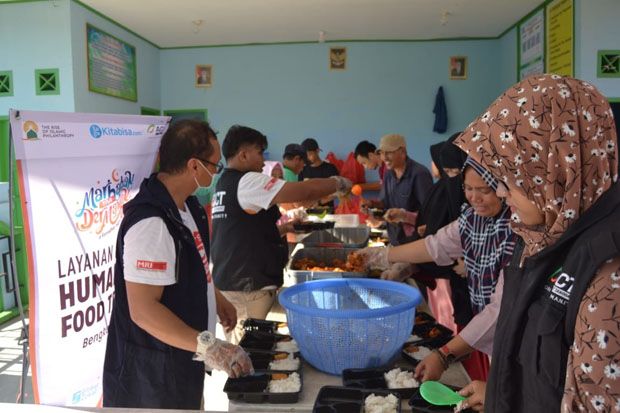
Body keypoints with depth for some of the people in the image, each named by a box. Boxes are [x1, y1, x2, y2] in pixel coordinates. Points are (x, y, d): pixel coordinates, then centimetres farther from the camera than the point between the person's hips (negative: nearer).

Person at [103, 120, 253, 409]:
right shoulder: (151, 223, -29)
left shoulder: (185, 205, 2)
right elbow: (143, 310, -29)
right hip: (153, 370, -9)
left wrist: (216, 299, 11)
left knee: (186, 405, 24)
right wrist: (209, 347, -30)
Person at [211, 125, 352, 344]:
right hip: (249, 285, -9)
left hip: (228, 281, 10)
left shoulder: (224, 184, 14)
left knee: (237, 346, 16)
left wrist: (284, 228, 14)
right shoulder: (248, 182, -15)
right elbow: (304, 190, -19)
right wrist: (339, 183, -3)